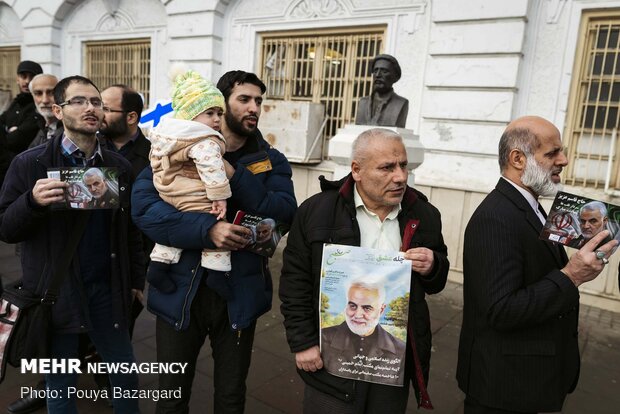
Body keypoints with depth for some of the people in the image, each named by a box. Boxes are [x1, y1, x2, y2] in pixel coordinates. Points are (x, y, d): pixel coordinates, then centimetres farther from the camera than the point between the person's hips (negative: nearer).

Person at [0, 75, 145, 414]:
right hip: (54, 292, -2)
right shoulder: (29, 164, -6)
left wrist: (137, 279, 8)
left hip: (107, 288, 2)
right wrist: (32, 202, -25)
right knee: (60, 380, 16)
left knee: (126, 371, 15)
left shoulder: (119, 166, 2)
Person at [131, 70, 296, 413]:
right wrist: (207, 229, -27)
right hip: (182, 290, -1)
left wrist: (235, 175, -20)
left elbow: (286, 214, -13)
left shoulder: (270, 160, 2)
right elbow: (143, 207, -16)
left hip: (239, 293, 2)